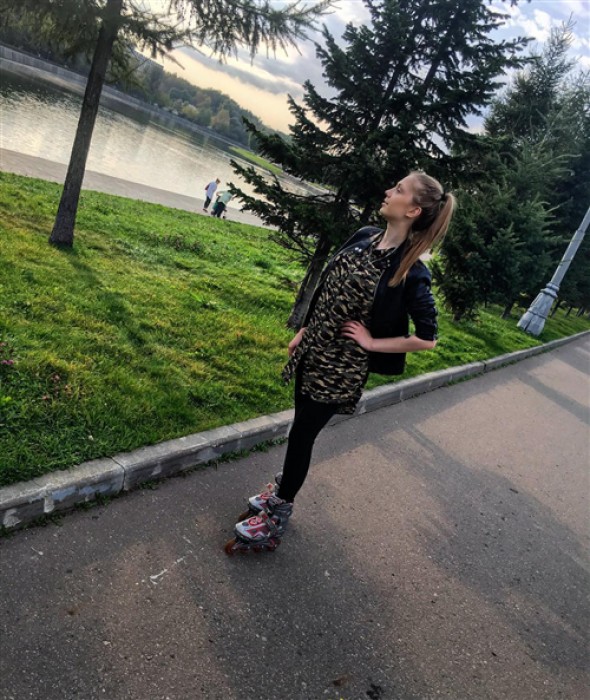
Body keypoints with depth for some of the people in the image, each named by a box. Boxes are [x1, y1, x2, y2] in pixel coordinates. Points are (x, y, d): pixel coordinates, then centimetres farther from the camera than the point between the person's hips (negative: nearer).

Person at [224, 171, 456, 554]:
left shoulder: (411, 272, -19)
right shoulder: (364, 236, 1)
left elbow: (427, 338, -16)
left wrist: (372, 342, -15)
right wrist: (304, 331, 12)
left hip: (342, 368, -6)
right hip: (313, 351, 6)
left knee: (302, 434, 4)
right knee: (302, 426, 20)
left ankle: (277, 517, 25)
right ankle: (282, 489, 42)